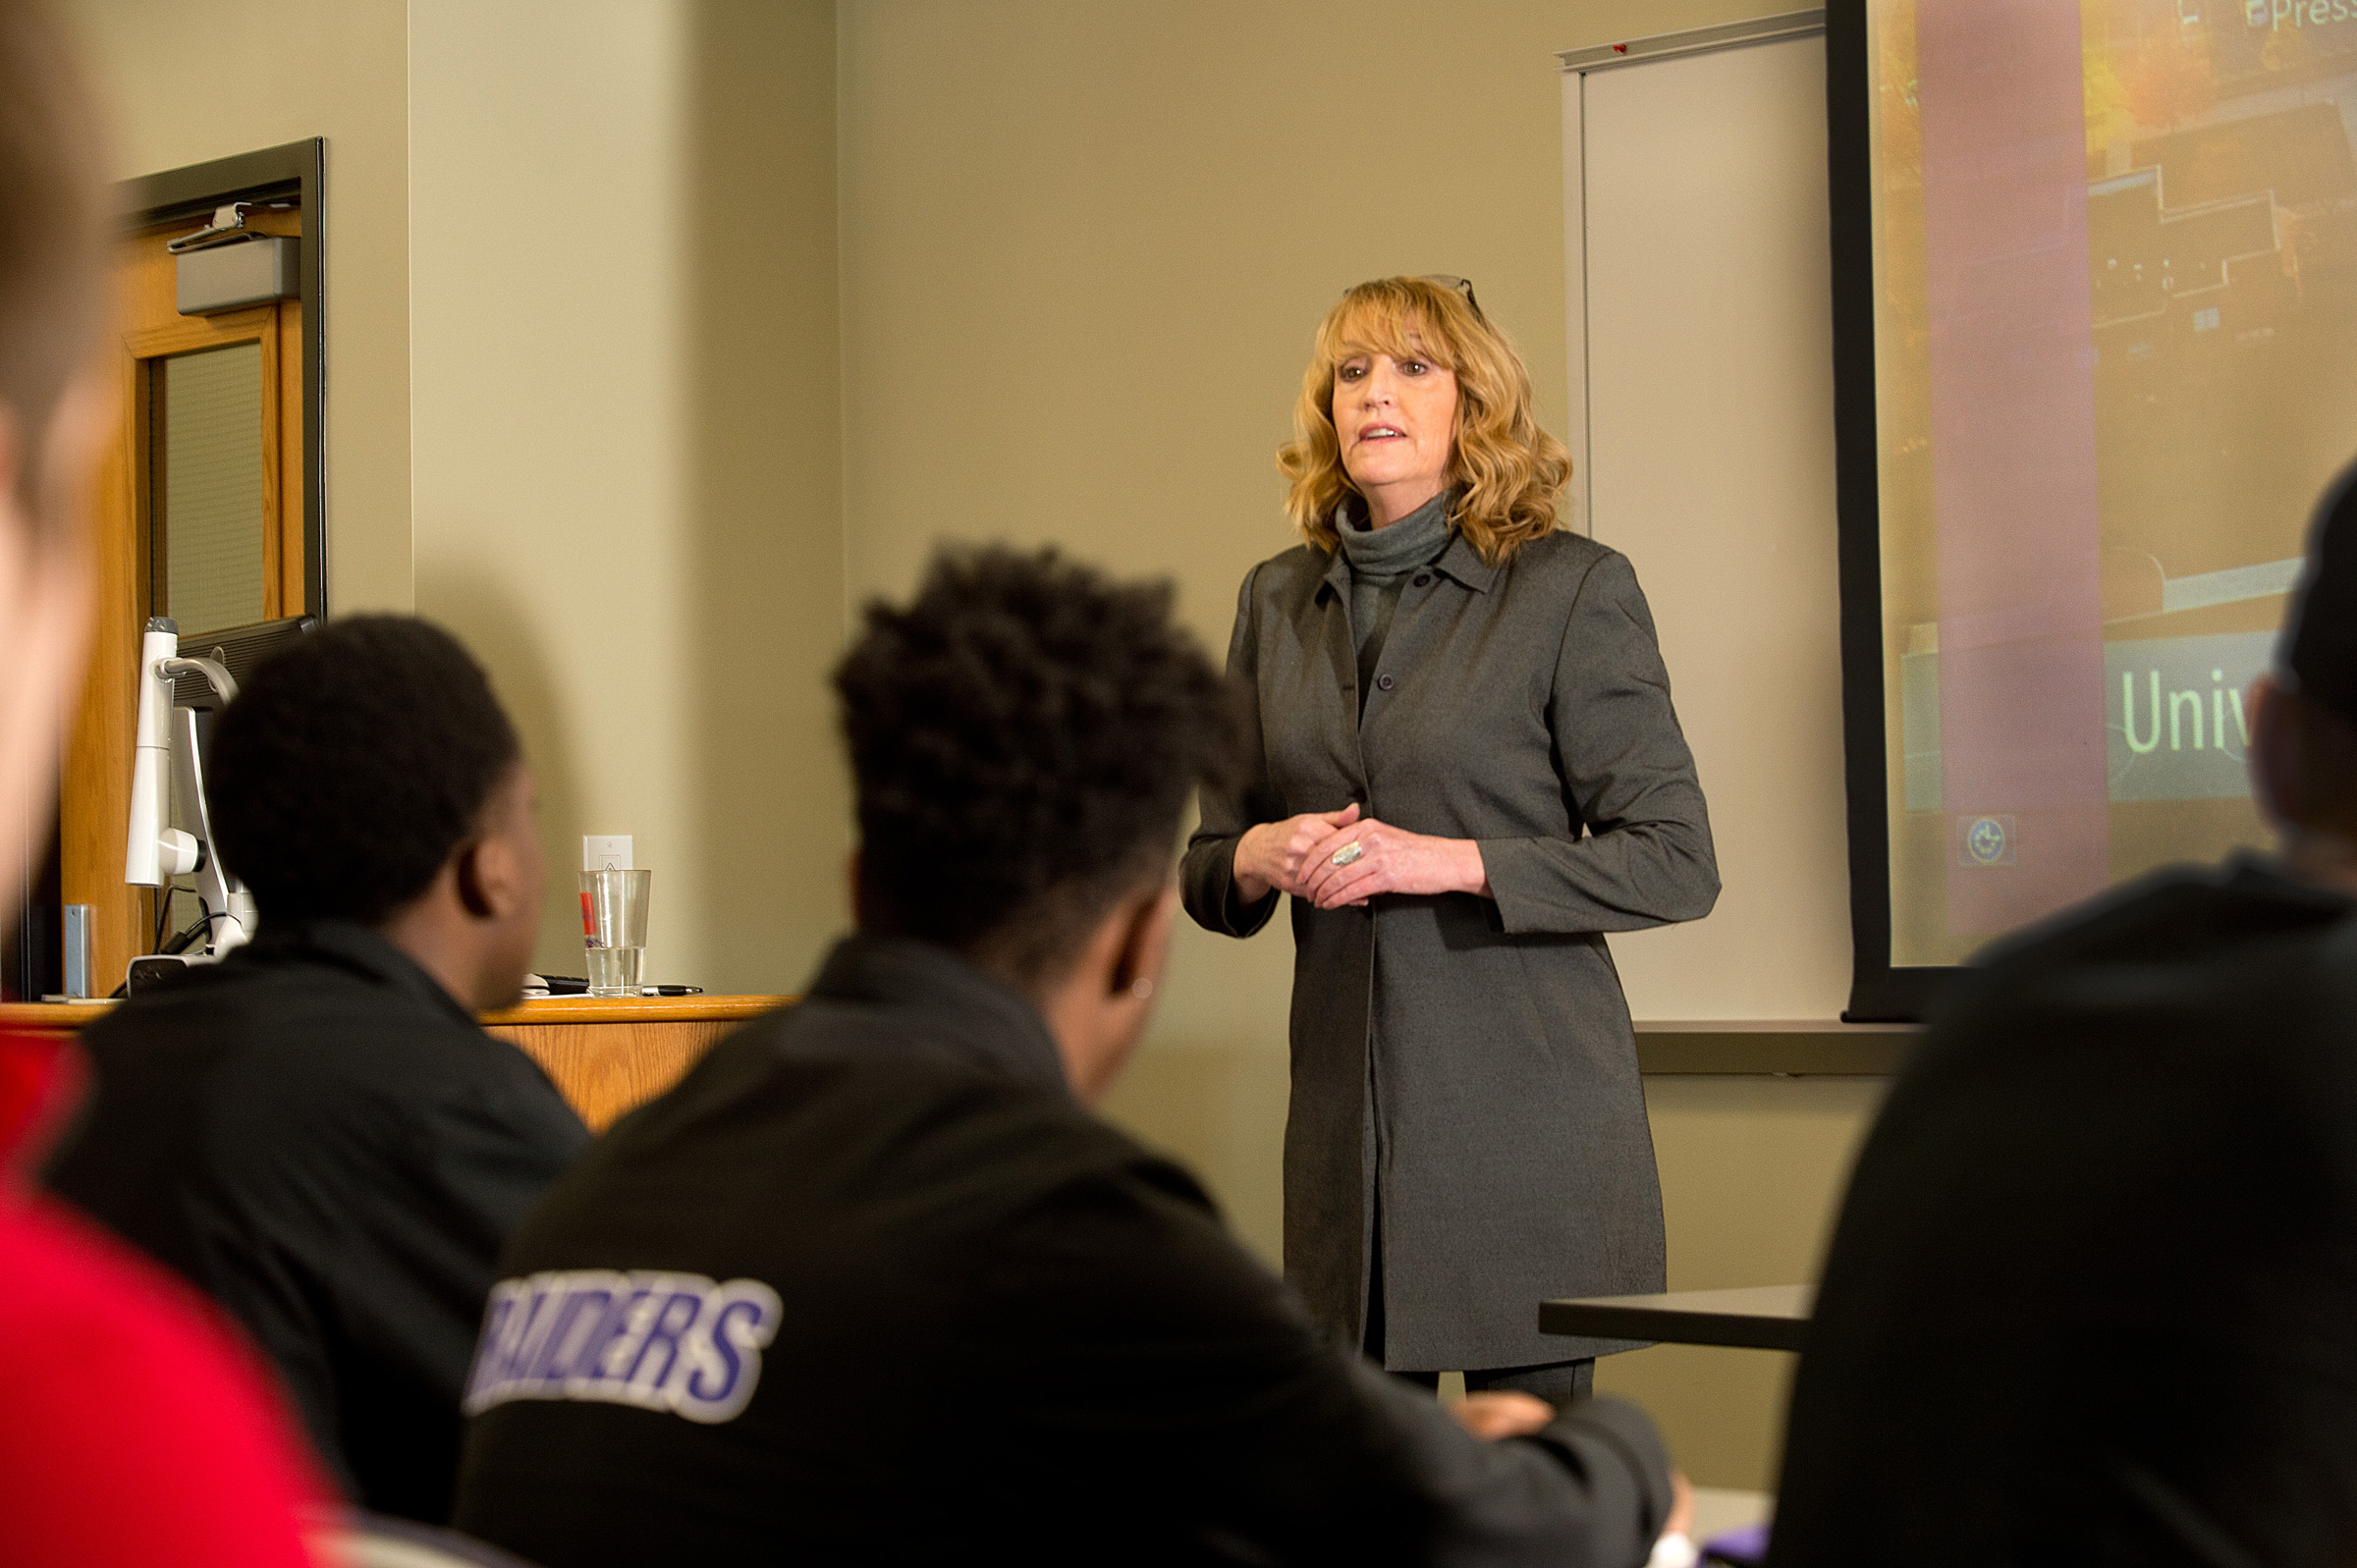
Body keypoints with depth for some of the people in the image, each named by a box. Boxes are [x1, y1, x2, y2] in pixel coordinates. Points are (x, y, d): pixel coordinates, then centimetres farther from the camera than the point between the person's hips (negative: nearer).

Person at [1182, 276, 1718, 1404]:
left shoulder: (1570, 589, -3)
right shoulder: (1277, 601, 12)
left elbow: (1676, 863, -6)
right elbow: (1205, 870, 18)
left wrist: (1449, 861, -15)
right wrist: (1258, 858, -5)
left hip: (1522, 1101, -4)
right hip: (1343, 1093, 4)